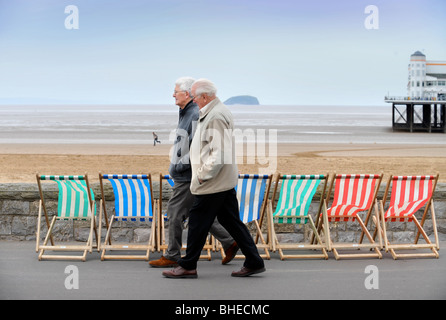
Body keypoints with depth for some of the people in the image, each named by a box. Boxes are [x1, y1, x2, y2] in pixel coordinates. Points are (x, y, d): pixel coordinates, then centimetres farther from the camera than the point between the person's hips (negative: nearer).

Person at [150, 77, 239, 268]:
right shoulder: (186, 114, 15)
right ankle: (229, 243, 19)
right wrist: (177, 167, 17)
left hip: (188, 176, -10)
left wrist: (180, 166, -20)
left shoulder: (196, 116, -18)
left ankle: (172, 257, 5)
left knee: (175, 213, -4)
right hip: (185, 175, 10)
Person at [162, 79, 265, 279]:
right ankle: (254, 262, 12)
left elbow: (219, 153, -25)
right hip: (226, 181, 10)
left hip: (212, 184, -10)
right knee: (231, 221, 12)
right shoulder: (219, 111, 15)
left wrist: (202, 175, -18)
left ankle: (188, 266, 8)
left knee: (198, 223, -1)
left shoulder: (215, 117, -18)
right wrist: (203, 174, 20)